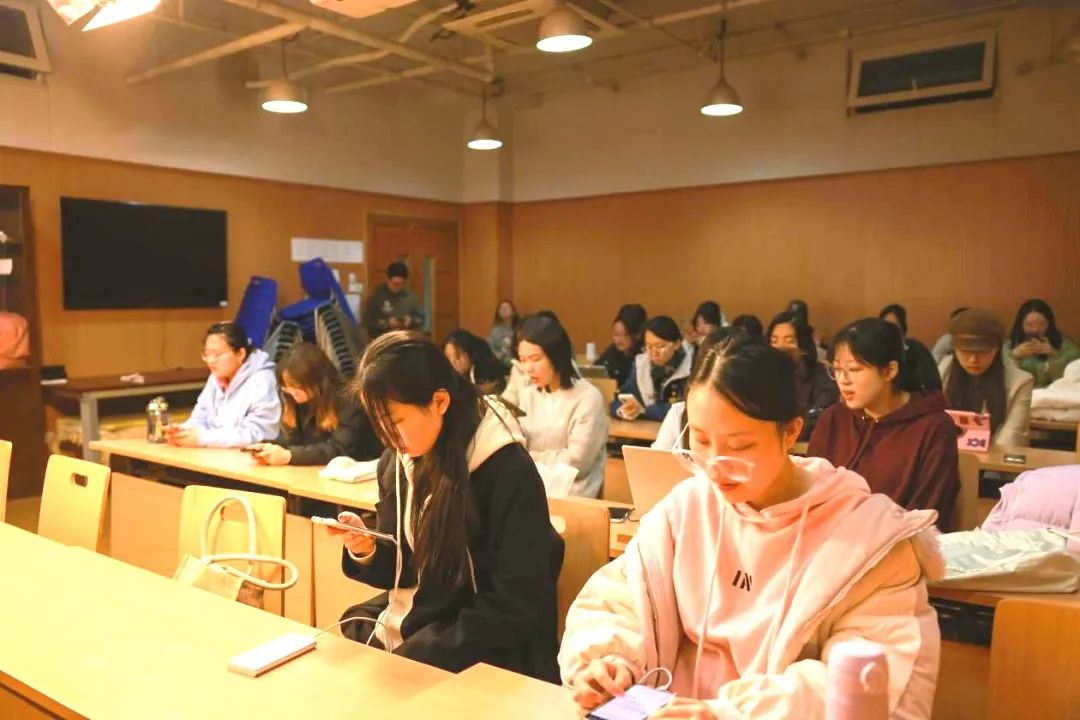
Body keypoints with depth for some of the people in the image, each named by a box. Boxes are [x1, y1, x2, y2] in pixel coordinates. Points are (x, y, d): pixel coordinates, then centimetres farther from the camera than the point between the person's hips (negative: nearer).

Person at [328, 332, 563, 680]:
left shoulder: (508, 473, -20)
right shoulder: (397, 462, 0)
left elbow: (515, 608, -18)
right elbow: (398, 572, 10)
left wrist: (410, 656, -20)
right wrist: (365, 550, -12)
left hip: (479, 655, -6)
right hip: (401, 624, 6)